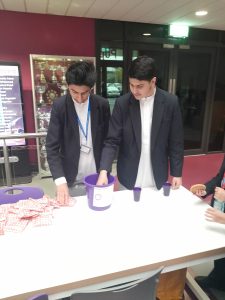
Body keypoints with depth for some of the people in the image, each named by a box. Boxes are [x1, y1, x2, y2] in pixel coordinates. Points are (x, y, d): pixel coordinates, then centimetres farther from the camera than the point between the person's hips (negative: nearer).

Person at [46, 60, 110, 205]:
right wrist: (60, 180, -20)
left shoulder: (102, 105, -3)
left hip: (98, 177, 2)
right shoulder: (59, 106, -9)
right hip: (72, 180, -1)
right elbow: (52, 147, -11)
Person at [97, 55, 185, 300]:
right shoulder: (122, 103, -7)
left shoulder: (170, 102, -6)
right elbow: (112, 141, -9)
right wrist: (104, 170, -21)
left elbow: (175, 141, 0)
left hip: (157, 179, 0)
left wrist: (177, 173, 1)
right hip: (128, 179, 0)